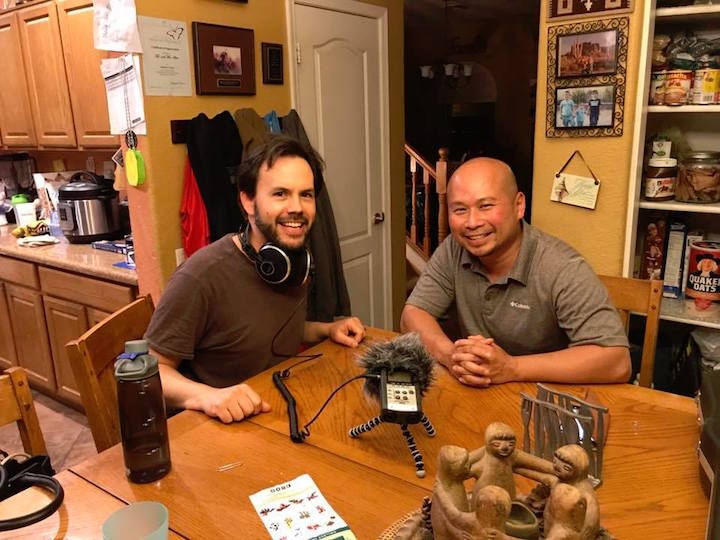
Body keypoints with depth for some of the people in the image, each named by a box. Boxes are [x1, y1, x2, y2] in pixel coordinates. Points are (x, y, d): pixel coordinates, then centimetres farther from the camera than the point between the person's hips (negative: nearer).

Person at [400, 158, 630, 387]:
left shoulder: (562, 268, -20)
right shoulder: (453, 250, -6)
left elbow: (616, 362, -25)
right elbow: (413, 315, -5)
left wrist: (511, 368, -31)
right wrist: (450, 355, -24)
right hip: (475, 396, 3)